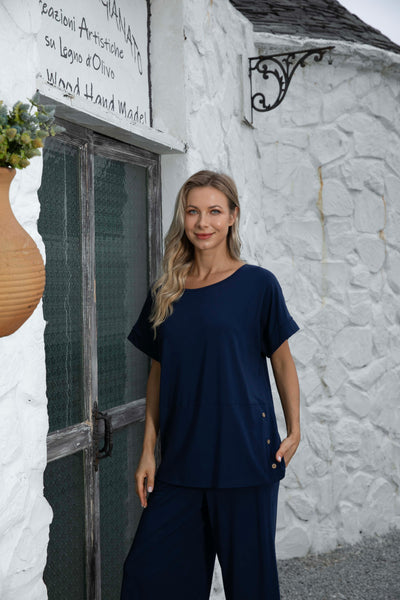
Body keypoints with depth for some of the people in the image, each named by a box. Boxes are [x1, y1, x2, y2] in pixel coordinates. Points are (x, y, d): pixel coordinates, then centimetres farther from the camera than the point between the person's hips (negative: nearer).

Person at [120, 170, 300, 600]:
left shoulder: (258, 284, -3)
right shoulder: (164, 294, 8)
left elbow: (282, 360, 4)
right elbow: (158, 375, 10)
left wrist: (294, 431, -2)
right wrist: (148, 452, 7)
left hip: (246, 456, -3)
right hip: (179, 463, 4)